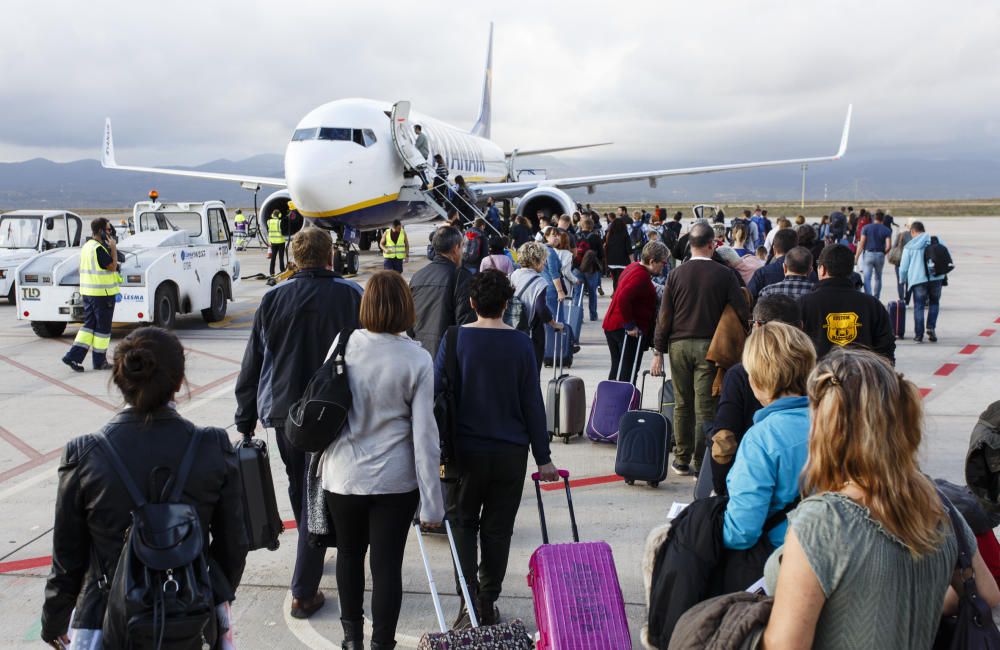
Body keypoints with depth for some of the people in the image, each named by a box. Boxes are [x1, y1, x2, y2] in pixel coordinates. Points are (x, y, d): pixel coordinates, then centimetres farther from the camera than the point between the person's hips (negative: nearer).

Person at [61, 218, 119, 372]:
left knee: (89, 325, 12)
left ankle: (73, 356, 4)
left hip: (87, 292, 9)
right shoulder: (99, 249, -19)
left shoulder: (86, 247, 12)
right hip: (102, 293, -9)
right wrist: (113, 249, -11)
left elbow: (82, 268, 19)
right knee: (102, 327, 2)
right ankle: (99, 361, 9)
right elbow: (112, 267, -17)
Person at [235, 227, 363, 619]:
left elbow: (252, 363, 2)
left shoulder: (273, 299, 0)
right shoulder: (351, 296, -6)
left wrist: (245, 420, 8)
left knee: (298, 488, 23)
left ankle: (309, 559, 43)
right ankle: (304, 592, 1)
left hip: (283, 411, 3)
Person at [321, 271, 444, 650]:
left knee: (349, 553, 21)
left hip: (343, 475, 3)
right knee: (387, 564, 7)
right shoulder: (417, 360, -12)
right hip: (394, 480, -3)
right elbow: (424, 435, -12)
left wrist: (323, 461, 21)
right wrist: (431, 503, -6)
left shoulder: (345, 346, -7)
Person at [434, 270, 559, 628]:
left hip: (466, 448, 0)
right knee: (497, 529, 12)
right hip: (510, 451, 1)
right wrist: (543, 458, 5)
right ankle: (488, 605, 19)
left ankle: (469, 603, 2)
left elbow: (436, 393, -4)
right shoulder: (520, 344, -4)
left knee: (463, 524, 13)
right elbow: (532, 404, -2)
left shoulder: (455, 339, -6)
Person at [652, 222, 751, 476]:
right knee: (705, 407, 1)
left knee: (682, 405, 12)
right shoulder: (724, 274, -6)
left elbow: (664, 316, 1)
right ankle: (701, 464, 3)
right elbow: (743, 312, -8)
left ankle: (682, 460, 20)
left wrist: (658, 351, 5)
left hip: (679, 345, 2)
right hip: (708, 345, -2)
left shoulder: (676, 274, 1)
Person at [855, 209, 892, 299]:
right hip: (880, 255, 2)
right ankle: (876, 299, 21)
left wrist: (856, 257, -3)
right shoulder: (887, 230, 2)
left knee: (867, 278, -5)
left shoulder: (866, 228, -1)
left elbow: (861, 244, -6)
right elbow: (888, 246, -7)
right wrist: (883, 253, 12)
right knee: (878, 278, 16)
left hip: (868, 254, -2)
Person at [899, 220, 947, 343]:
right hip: (936, 278, 1)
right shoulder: (937, 240, 8)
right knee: (934, 303, 19)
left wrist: (902, 281, 22)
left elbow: (903, 267, 7)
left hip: (918, 279, -1)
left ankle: (919, 334, 3)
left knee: (919, 307, 5)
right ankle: (931, 328, 4)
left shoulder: (909, 247, 5)